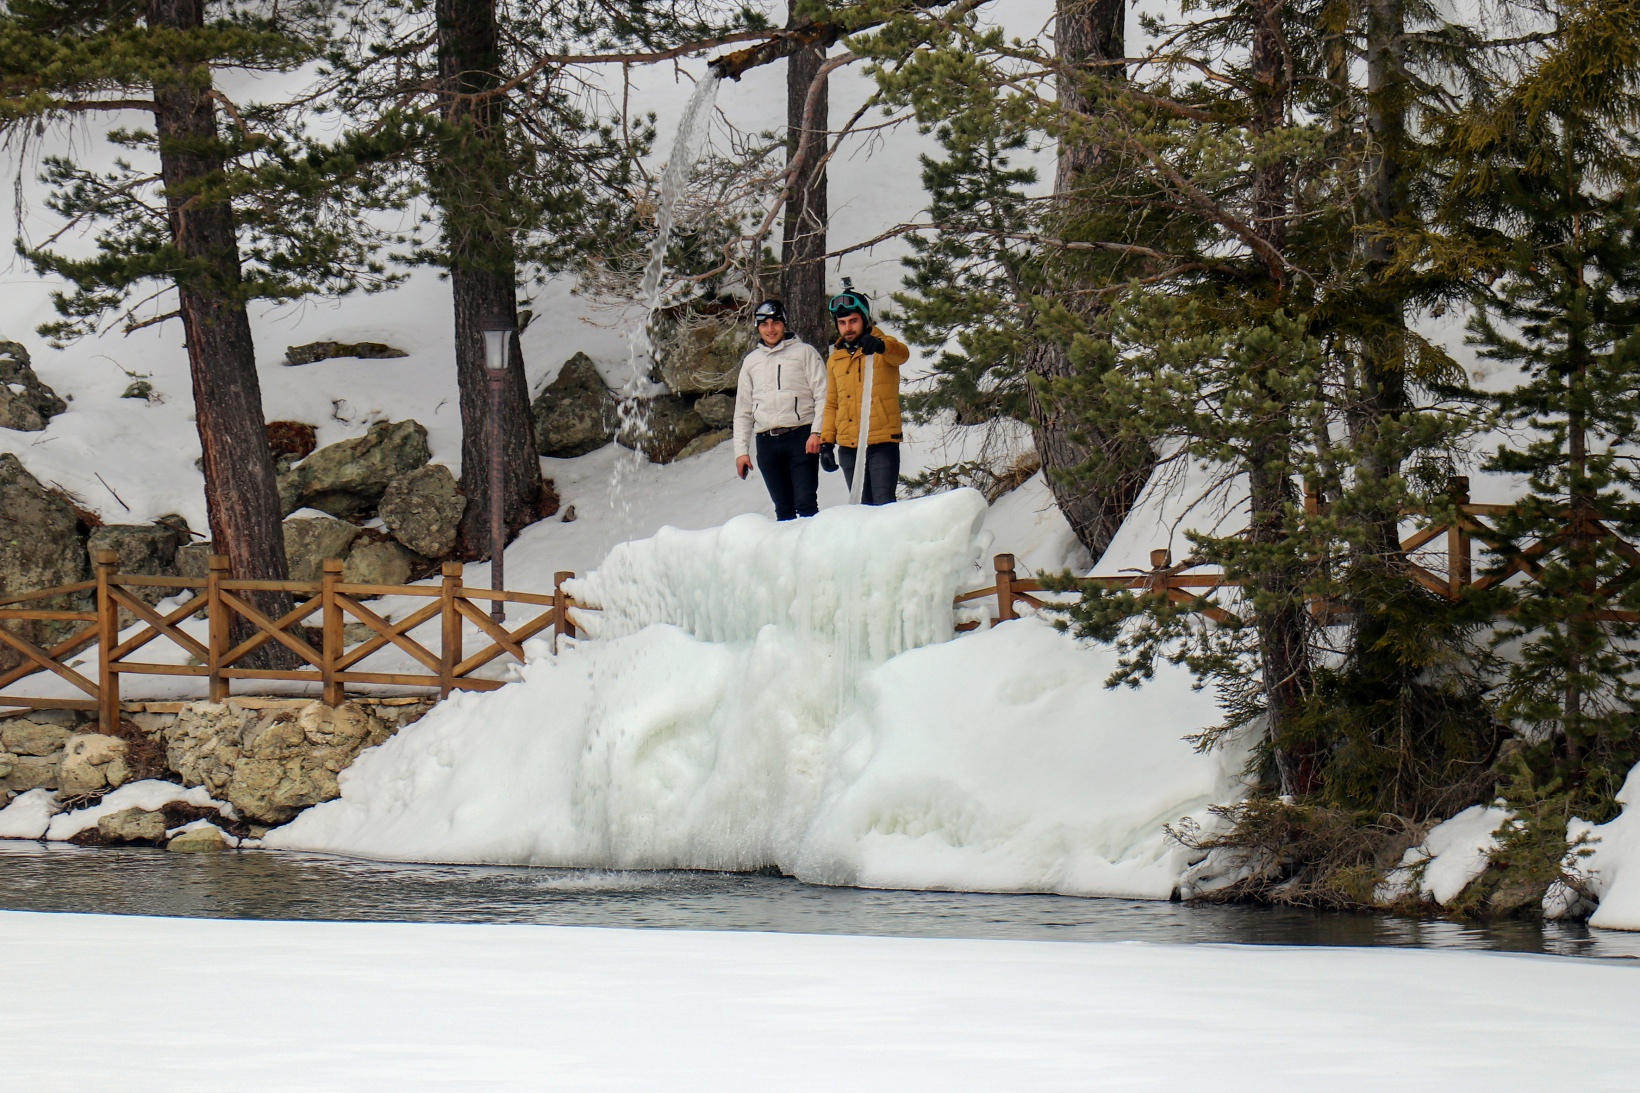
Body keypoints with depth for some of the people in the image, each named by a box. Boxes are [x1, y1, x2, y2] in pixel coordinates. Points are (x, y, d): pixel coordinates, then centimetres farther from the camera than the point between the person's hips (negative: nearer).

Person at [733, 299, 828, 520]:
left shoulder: (804, 352, 6)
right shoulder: (751, 362, 18)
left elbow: (822, 396, 0)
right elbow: (742, 411, 19)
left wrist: (816, 432, -13)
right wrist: (741, 450, 10)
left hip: (800, 436, -4)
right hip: (767, 442, 4)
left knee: (805, 505, -12)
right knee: (783, 509, 4)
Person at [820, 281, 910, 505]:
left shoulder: (884, 348, 0)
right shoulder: (835, 359, 14)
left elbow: (902, 354, -24)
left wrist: (879, 345, -46)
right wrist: (826, 440, 8)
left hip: (882, 444, -5)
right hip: (848, 447, 5)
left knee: (884, 507, -11)